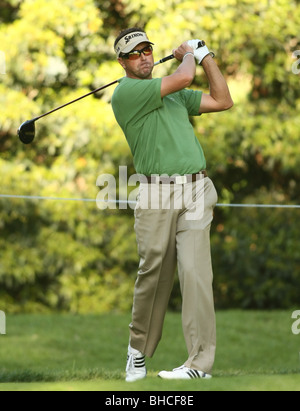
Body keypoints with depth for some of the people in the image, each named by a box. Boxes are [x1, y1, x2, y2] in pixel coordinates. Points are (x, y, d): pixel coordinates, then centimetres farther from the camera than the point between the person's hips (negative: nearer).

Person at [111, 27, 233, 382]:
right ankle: (139, 349, 23)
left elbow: (223, 101, 20)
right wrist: (188, 56, 11)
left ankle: (200, 362, -11)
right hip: (156, 194, -4)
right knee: (153, 274, 0)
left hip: (195, 192, 4)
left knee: (195, 271, -9)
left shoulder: (175, 94, 21)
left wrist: (205, 54, 19)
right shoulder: (126, 93, -3)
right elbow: (183, 78, -10)